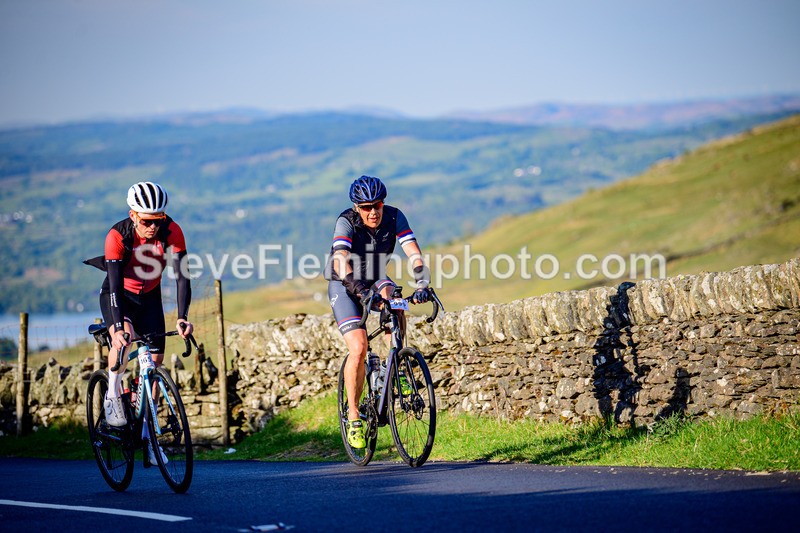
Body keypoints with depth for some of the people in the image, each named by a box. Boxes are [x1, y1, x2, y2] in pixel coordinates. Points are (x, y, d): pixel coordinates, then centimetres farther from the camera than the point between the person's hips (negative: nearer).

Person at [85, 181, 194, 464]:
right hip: (117, 295, -3)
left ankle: (147, 432, 10)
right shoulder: (118, 236, -31)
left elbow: (181, 276, -27)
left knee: (155, 361, -3)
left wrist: (182, 317, -40)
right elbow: (116, 285, -35)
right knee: (123, 337, -34)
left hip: (150, 297, 3)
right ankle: (113, 395, -10)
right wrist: (118, 326, -46)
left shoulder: (172, 231, -25)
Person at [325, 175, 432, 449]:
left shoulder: (394, 217, -17)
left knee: (388, 292, -35)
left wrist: (423, 283, -44)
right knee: (358, 348, -20)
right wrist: (359, 290, -56)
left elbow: (413, 252, -27)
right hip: (344, 286, -3)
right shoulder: (346, 222, -26)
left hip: (375, 280, 3)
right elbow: (340, 260, -40)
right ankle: (353, 416, -5)